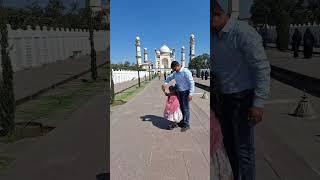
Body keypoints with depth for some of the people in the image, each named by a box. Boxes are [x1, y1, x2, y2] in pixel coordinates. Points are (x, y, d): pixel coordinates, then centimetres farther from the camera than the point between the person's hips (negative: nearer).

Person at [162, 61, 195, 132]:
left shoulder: (186, 72, -17)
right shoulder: (175, 73, 6)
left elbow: (191, 83, -18)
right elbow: (169, 77, 23)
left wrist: (190, 94, -23)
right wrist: (165, 84, 4)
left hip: (185, 92, -7)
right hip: (179, 92, 7)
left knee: (185, 108, -2)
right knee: (181, 107, 16)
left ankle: (186, 125, 7)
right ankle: (182, 122, 29)